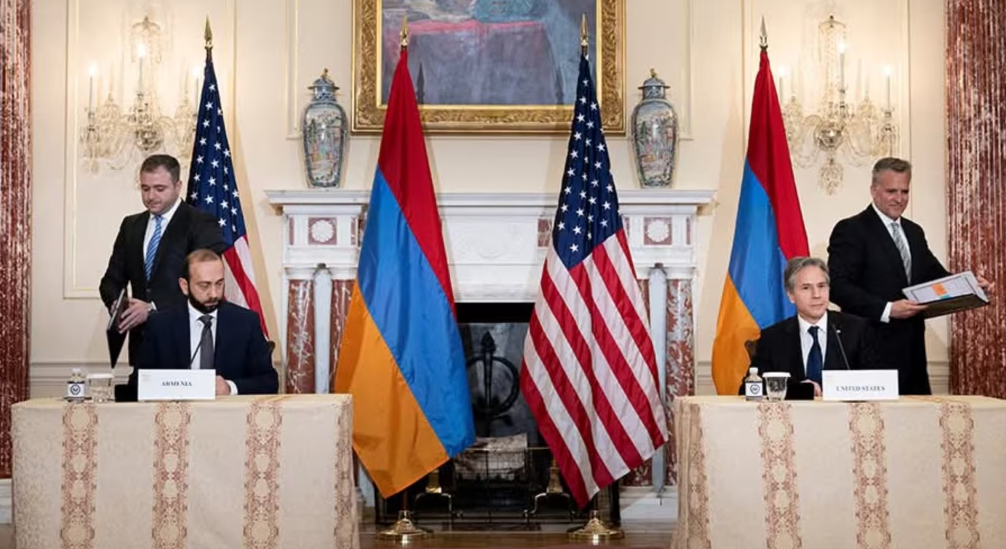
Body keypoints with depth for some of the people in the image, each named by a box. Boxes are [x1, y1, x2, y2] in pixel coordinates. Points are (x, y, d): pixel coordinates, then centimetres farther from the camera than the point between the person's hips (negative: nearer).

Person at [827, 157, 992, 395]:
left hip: (911, 348, 7)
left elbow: (934, 275, 17)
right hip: (872, 349, -7)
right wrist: (886, 310, -22)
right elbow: (837, 287, -15)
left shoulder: (914, 232, 19)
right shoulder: (851, 230, -6)